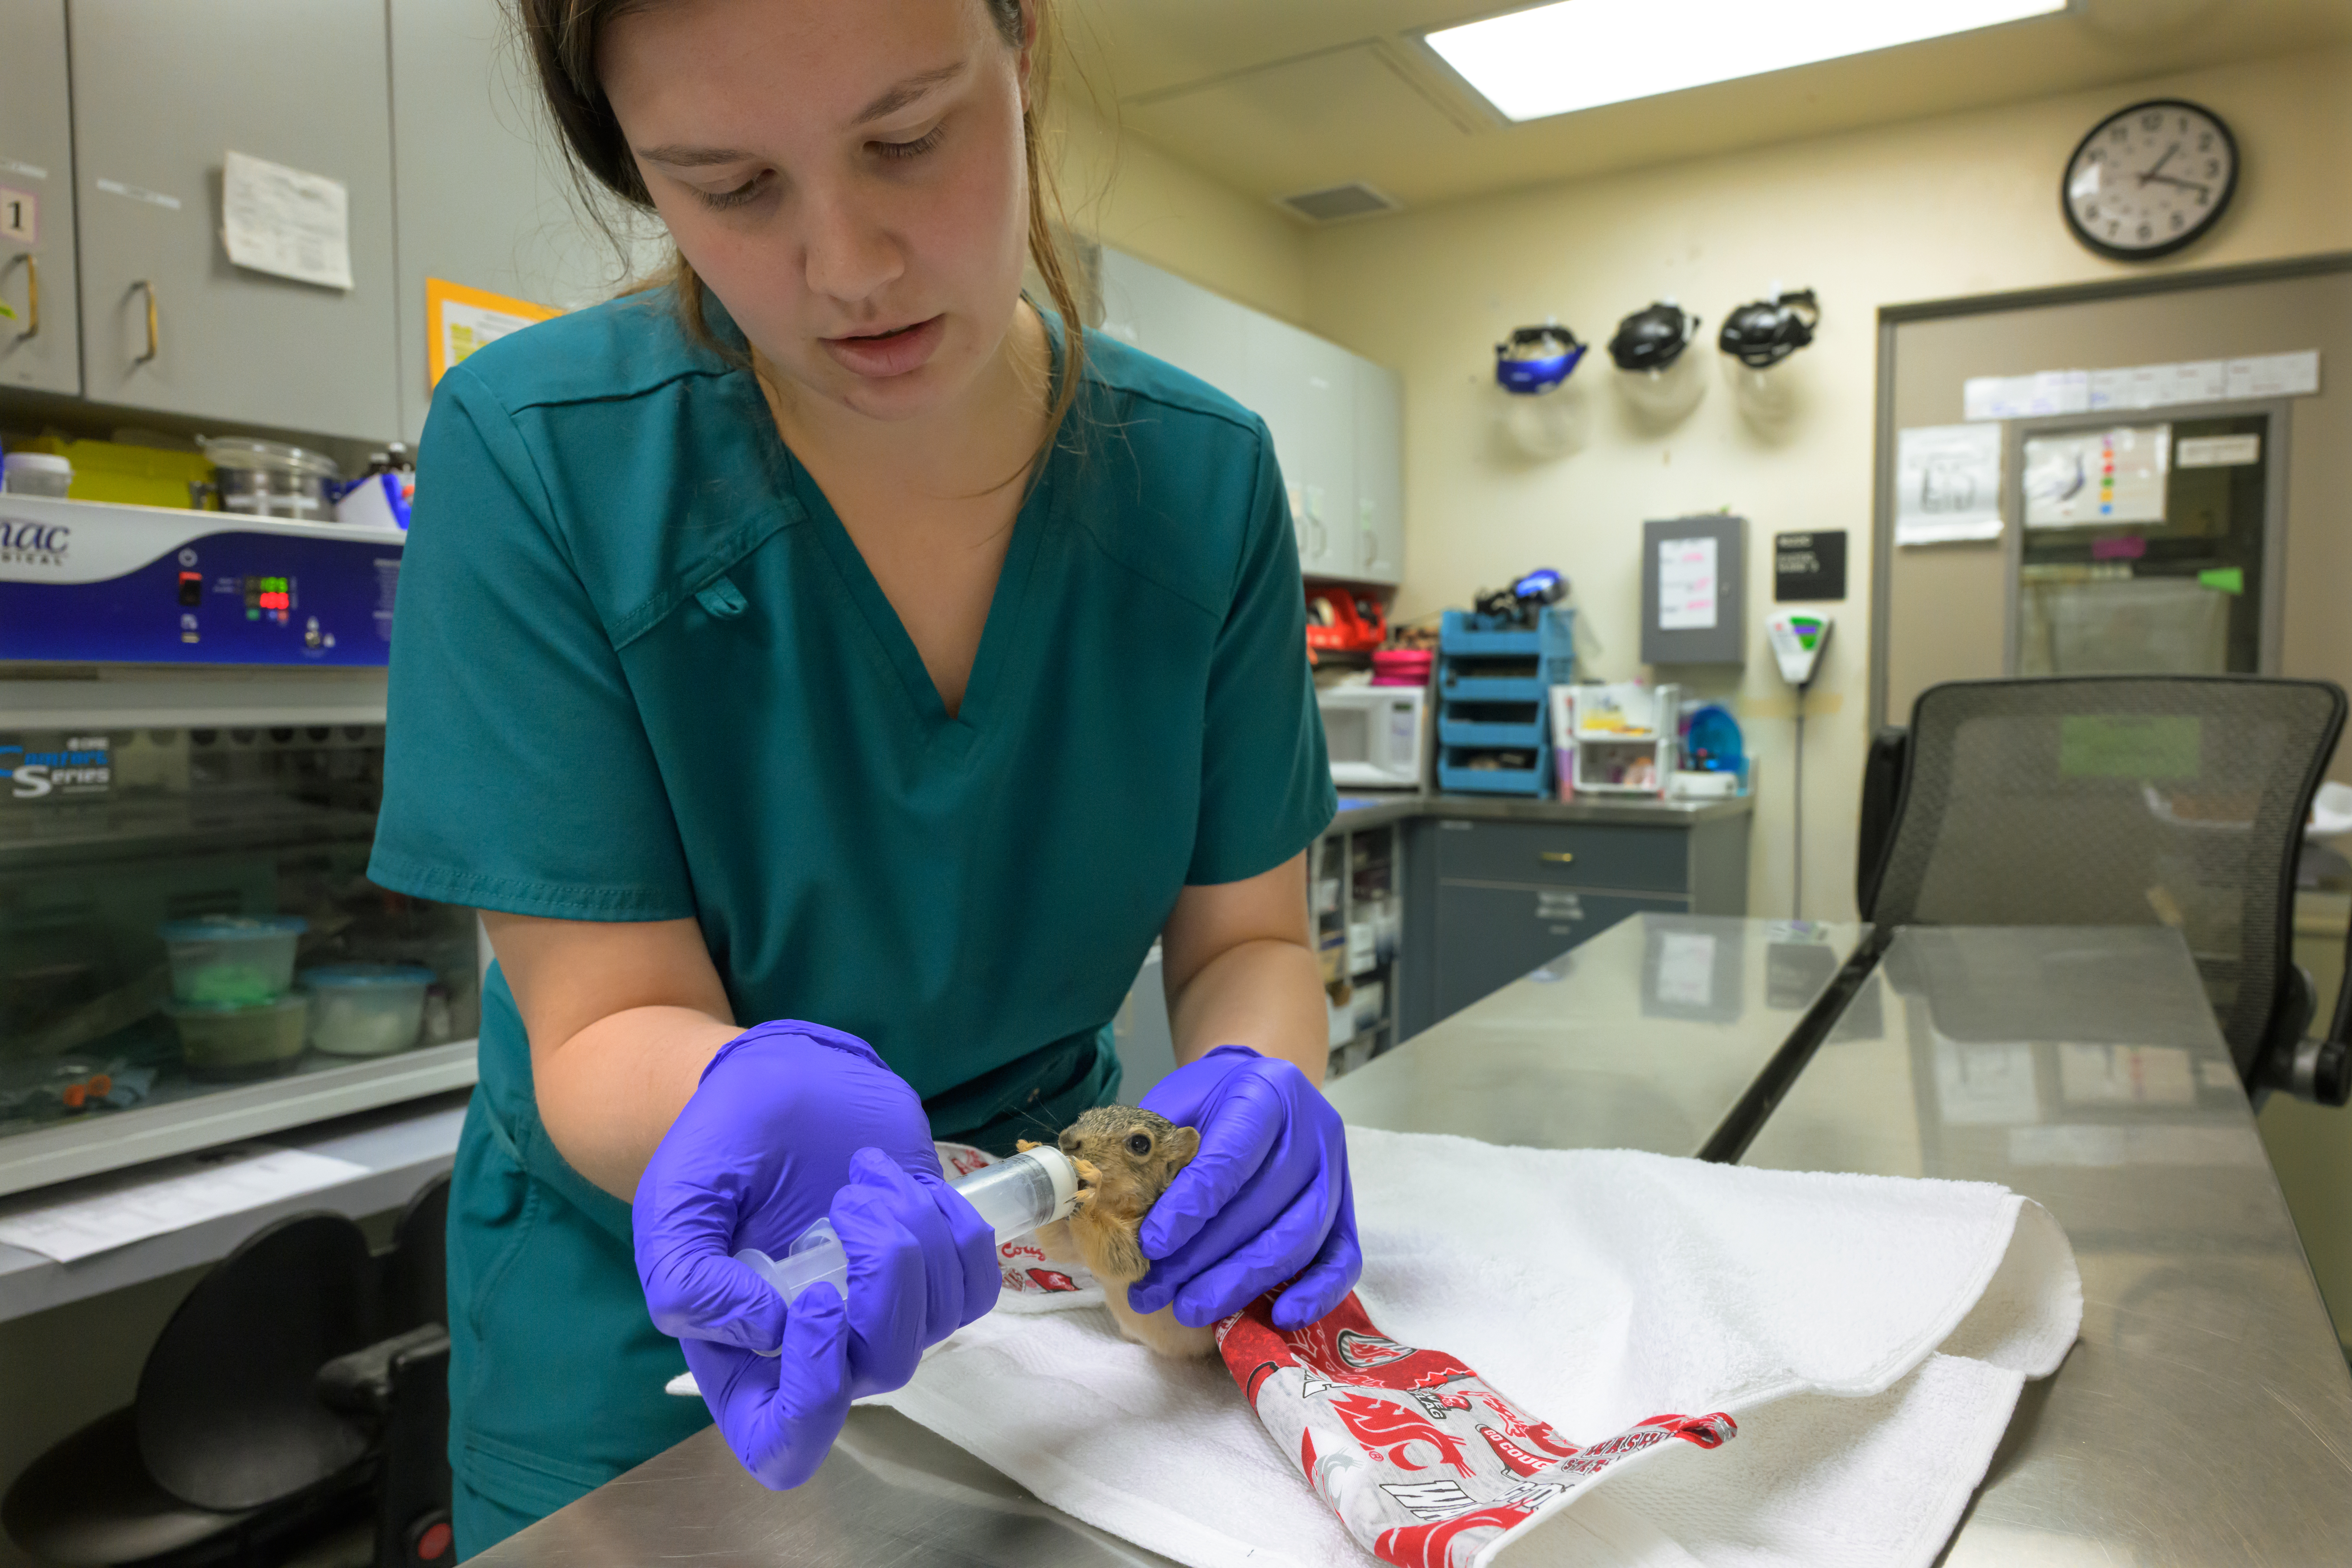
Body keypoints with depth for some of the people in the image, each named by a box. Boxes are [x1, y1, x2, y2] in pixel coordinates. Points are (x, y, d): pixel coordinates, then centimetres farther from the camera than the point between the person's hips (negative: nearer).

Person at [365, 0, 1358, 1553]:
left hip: (1043, 1258, 3)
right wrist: (761, 1098, -42)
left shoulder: (1204, 476, -14)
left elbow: (1247, 941, -8)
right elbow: (604, 1020, -20)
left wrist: (1254, 1082, -30)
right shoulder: (536, 452, -21)